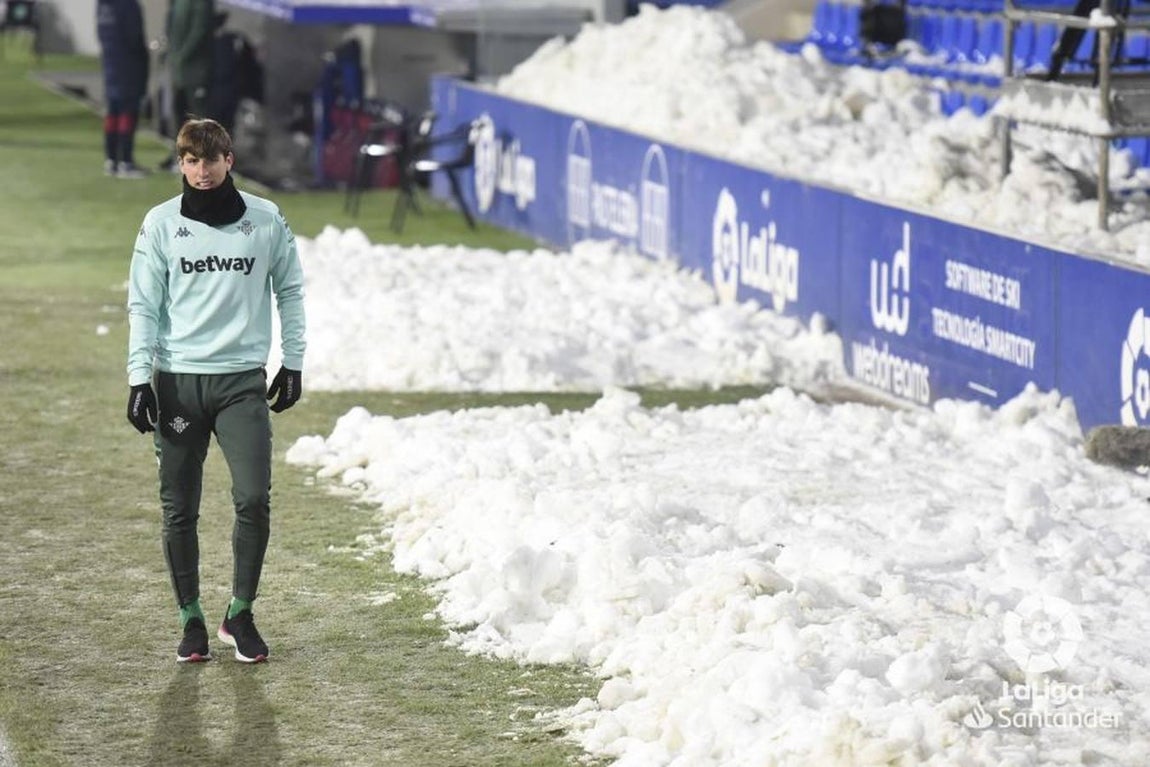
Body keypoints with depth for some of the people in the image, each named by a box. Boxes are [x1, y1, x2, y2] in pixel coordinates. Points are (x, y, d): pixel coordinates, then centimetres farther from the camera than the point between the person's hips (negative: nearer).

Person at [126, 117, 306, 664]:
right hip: (177, 379, 0)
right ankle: (191, 619, 15)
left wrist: (293, 363, 9)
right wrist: (139, 378, -5)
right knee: (179, 510, 2)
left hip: (242, 379, 0)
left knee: (254, 498, -12)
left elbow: (289, 292, 13)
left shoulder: (266, 221, 3)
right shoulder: (161, 223, 2)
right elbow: (143, 305, 2)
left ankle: (240, 614, 5)